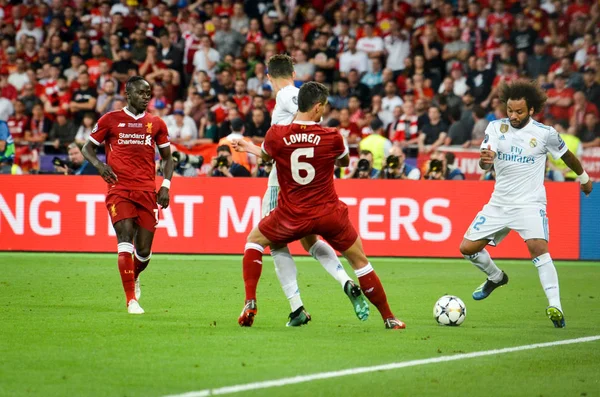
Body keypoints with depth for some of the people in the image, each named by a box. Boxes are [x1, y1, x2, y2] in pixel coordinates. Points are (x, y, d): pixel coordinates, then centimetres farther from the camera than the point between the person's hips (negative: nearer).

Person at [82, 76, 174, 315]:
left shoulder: (156, 124, 11)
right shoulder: (110, 120, 4)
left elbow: (167, 158, 18)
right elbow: (87, 148, 9)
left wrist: (165, 185, 3)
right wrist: (99, 165, -11)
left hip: (147, 192, 2)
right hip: (119, 189, -2)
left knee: (144, 251, 1)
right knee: (125, 237, -20)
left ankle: (134, 277, 37)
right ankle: (131, 299, -19)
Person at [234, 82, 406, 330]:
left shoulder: (276, 134, -10)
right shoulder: (332, 137, -11)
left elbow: (264, 156, 13)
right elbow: (344, 162, 12)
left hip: (292, 216, 0)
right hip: (329, 214, 0)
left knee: (254, 241, 24)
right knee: (360, 262, 15)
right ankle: (388, 318, 16)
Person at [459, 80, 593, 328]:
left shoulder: (545, 133, -7)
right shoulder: (496, 128, -2)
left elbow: (566, 155, 11)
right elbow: (485, 162, -12)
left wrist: (583, 177, 25)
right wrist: (485, 160, -36)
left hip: (530, 203, -4)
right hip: (499, 203, 4)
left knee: (538, 247, -27)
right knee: (467, 248, 5)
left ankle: (555, 306, -28)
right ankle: (495, 278, 35)